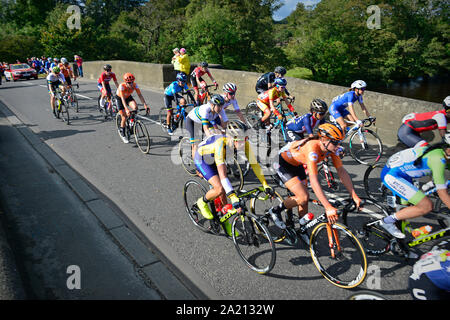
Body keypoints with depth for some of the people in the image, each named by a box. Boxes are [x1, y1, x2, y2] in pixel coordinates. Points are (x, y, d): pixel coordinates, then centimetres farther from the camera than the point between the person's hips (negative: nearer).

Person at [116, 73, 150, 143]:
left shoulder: (135, 85, -26)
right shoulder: (122, 86, -35)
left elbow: (140, 95, -28)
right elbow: (123, 99, -41)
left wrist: (145, 105, -40)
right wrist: (126, 109, -54)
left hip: (128, 97, 3)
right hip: (119, 98, -3)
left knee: (135, 107, -28)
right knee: (124, 117, -9)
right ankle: (122, 134, 11)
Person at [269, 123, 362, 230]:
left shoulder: (331, 148, -18)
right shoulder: (313, 148, -40)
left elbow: (342, 171, -13)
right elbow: (313, 180, -46)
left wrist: (355, 196, -19)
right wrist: (328, 207, -49)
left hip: (296, 164, 8)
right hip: (282, 163, -7)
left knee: (304, 199, 7)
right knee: (303, 197, -17)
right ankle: (275, 211, 5)